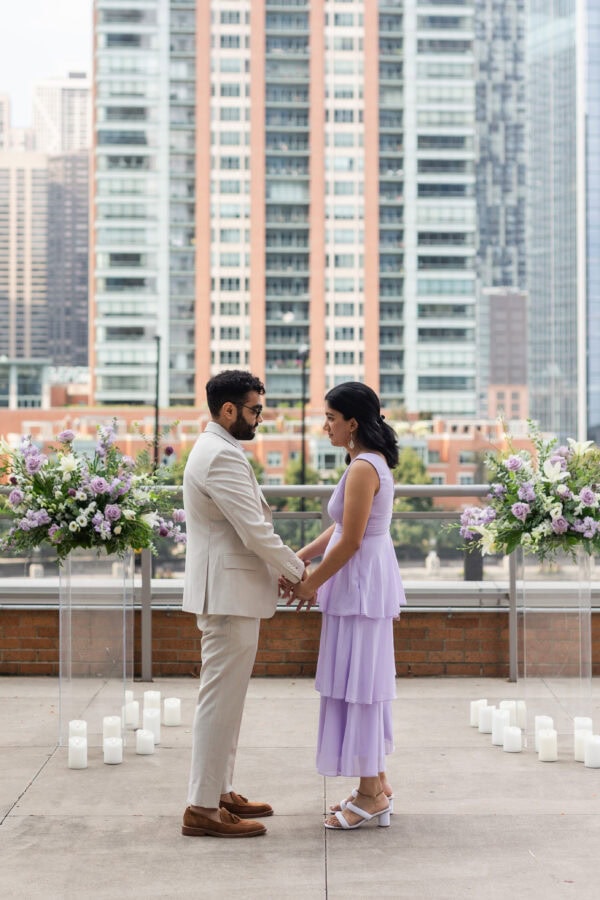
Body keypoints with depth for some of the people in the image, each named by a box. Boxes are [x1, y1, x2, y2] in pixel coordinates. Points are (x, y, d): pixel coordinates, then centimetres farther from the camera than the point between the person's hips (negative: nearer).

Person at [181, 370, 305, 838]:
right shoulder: (223, 456, -19)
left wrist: (289, 561, 12)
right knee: (221, 698, -6)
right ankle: (203, 808, 0)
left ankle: (220, 791, 24)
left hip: (229, 592, 11)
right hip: (229, 594, -11)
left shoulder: (216, 450, 15)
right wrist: (300, 573, -10)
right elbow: (254, 532, -22)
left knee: (226, 698, 16)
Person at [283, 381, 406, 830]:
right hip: (367, 580, 10)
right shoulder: (372, 461, 12)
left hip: (361, 583, -10)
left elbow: (350, 542, -20)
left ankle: (371, 793, 5)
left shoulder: (363, 468, -19)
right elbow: (342, 528, 15)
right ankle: (377, 783, 23)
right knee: (365, 681, 15)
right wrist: (299, 559, 11)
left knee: (358, 680, -3)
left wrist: (313, 583, -9)